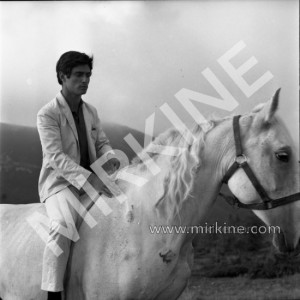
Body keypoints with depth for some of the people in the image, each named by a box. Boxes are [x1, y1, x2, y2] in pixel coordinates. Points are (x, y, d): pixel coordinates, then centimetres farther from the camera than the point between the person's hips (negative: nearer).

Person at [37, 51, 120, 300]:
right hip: (59, 183, -7)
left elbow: (102, 143, 14)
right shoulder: (47, 114, -12)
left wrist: (109, 158, -12)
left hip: (93, 181, 7)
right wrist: (89, 178, -32)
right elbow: (56, 157, -21)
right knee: (64, 227, -35)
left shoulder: (90, 111, 9)